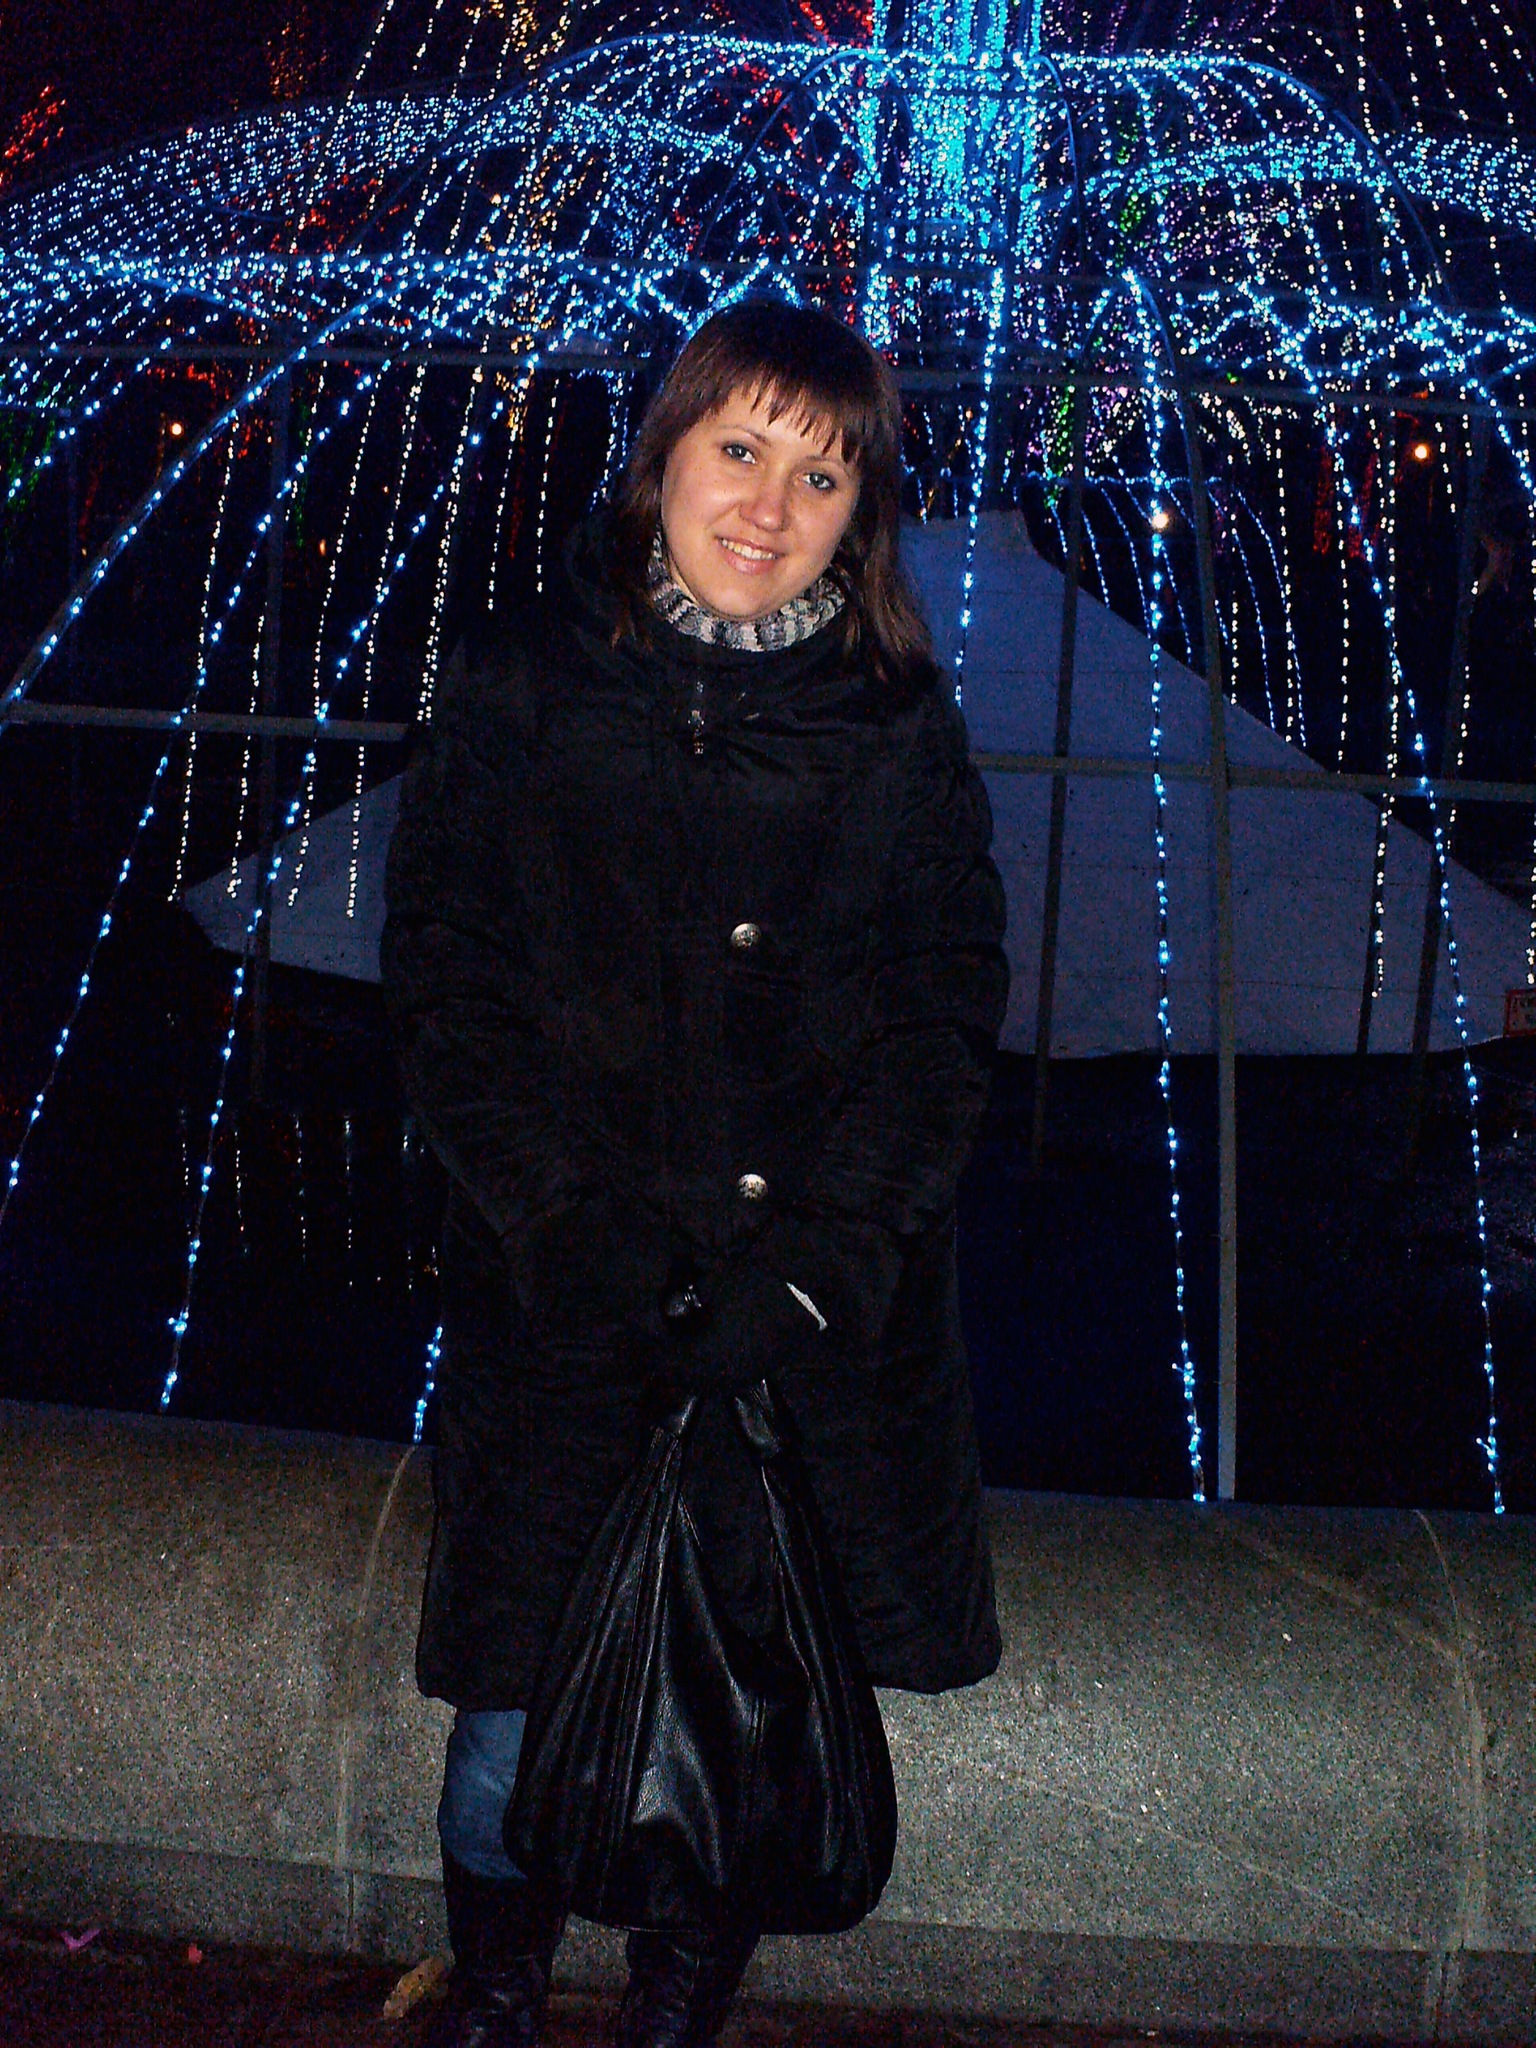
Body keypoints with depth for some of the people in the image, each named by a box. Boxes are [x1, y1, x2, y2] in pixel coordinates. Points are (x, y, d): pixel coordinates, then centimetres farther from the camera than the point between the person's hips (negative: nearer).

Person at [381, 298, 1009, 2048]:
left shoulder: (901, 723, 4)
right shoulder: (519, 686, 1)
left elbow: (950, 1006, 1)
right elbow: (447, 989, -3)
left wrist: (823, 1250, -12)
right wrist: (574, 1231, -14)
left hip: (826, 1310, 1)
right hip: (564, 1299, -1)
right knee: (514, 1724, 4)